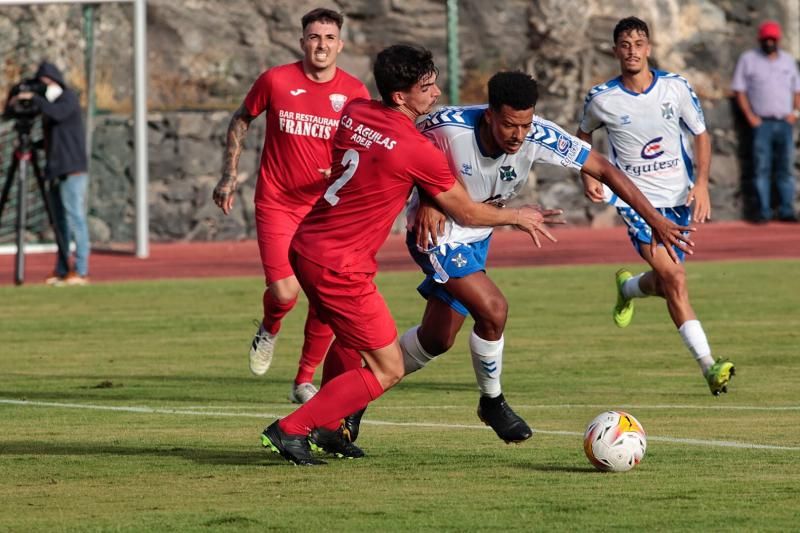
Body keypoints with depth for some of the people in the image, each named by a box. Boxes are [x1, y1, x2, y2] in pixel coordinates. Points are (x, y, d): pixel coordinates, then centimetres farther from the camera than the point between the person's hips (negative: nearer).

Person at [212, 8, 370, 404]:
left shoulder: (354, 93, -3)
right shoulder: (275, 81, -6)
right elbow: (240, 121, 10)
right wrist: (229, 176, 5)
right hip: (276, 204, -2)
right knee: (284, 293, -15)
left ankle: (304, 380, 15)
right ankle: (269, 330, 23)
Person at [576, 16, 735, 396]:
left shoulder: (676, 88, -4)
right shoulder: (602, 98, -6)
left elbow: (701, 136, 6)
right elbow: (584, 134, 15)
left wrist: (701, 183, -7)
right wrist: (587, 175, 1)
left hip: (679, 198, 3)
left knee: (665, 282, 11)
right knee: (673, 277, -20)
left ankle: (627, 287, 49)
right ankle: (708, 367, -22)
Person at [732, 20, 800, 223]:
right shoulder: (748, 59, 5)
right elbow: (739, 90, 2)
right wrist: (750, 116, -7)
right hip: (762, 122, -3)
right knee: (761, 168, -7)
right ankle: (763, 212, -6)